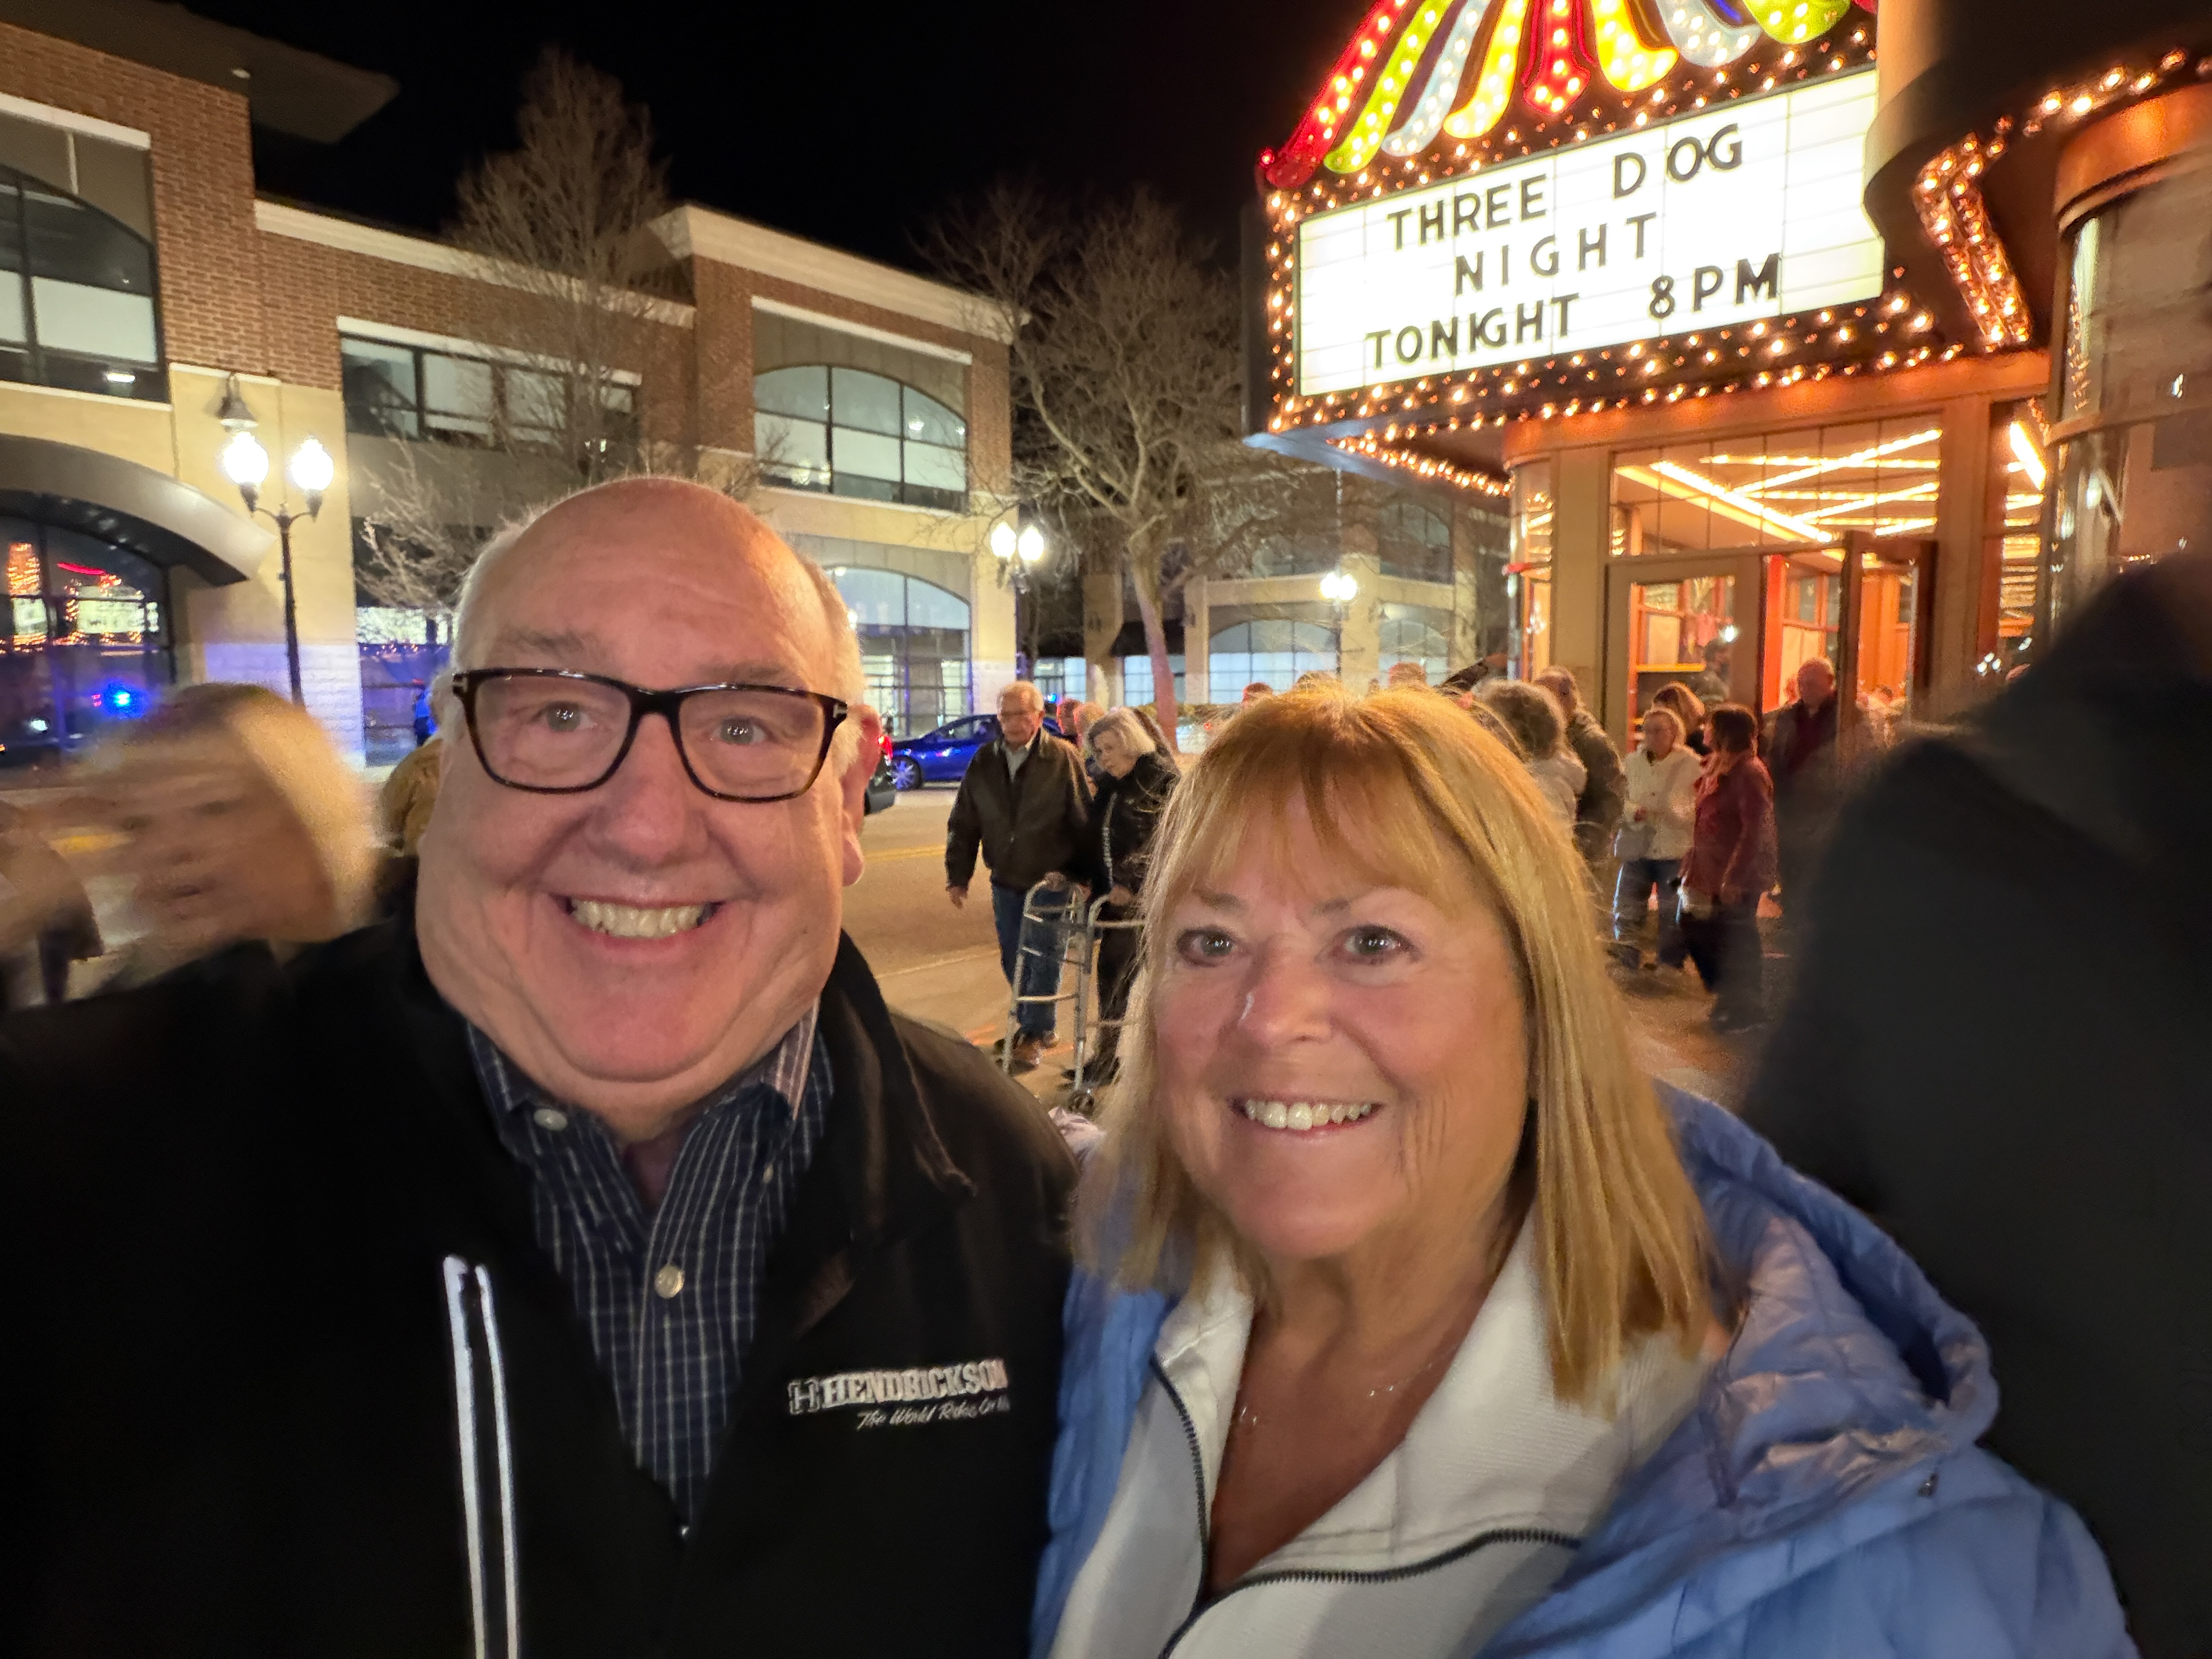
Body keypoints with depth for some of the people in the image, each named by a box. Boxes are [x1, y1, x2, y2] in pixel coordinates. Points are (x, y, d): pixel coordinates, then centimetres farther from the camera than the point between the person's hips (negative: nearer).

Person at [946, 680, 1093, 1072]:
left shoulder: (1064, 758, -9)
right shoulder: (984, 761, 3)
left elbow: (1085, 820, -8)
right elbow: (963, 823, 8)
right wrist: (957, 875, 6)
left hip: (1052, 879, -5)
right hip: (1006, 880, 5)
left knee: (1043, 957, -2)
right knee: (1013, 960, 13)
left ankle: (1033, 1034, 10)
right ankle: (1039, 1025, 31)